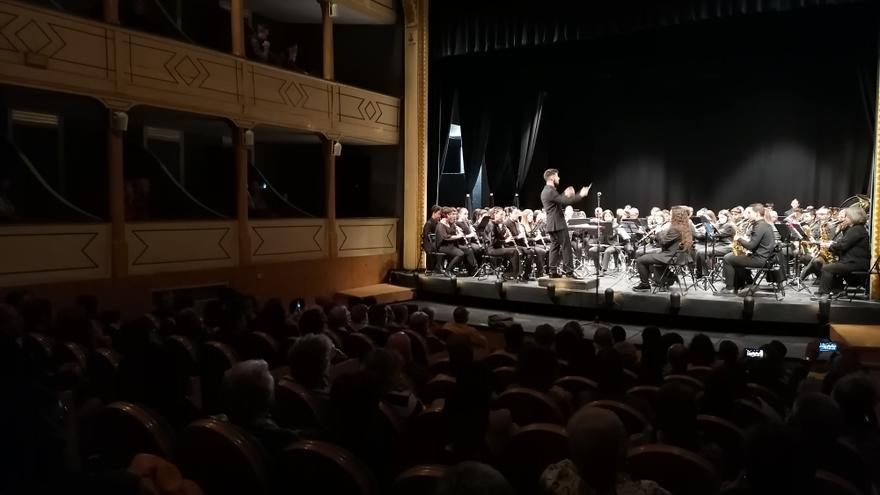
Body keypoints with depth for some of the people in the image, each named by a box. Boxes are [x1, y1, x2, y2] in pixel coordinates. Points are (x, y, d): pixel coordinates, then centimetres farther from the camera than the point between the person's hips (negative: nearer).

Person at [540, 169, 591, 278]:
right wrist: (581, 195, -14)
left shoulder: (545, 191, 16)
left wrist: (565, 195, 16)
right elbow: (566, 202, -22)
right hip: (558, 224, -10)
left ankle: (553, 271, 9)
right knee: (566, 246, -6)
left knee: (555, 246, 10)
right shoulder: (551, 191, -17)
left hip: (552, 224, 10)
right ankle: (569, 271, -6)